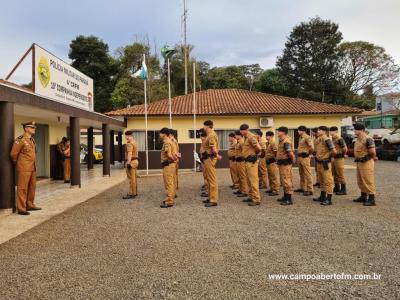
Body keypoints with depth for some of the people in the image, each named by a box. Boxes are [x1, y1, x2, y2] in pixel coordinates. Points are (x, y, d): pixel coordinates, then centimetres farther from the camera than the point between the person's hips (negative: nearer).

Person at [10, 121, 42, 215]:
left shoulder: (32, 140, 12)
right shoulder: (20, 139, -13)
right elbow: (13, 154, -11)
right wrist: (17, 163, 3)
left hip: (32, 168, 8)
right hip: (24, 169, -8)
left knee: (32, 187, 14)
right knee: (22, 188, -2)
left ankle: (30, 205, 26)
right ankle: (21, 209, 4)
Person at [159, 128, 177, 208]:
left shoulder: (166, 142, -15)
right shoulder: (169, 142, 18)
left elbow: (169, 155, -26)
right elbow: (174, 154, 17)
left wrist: (173, 159, -11)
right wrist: (175, 158, 1)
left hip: (168, 165, -10)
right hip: (170, 165, 10)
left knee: (169, 184, -6)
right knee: (172, 183, 14)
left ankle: (169, 202, -3)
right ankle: (171, 200, 21)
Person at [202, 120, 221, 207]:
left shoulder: (211, 135, -16)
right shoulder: (211, 134, 17)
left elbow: (214, 148, -24)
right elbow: (214, 148, 18)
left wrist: (217, 156, -10)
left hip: (209, 159, -11)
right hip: (208, 159, 11)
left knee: (212, 180, -8)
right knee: (209, 179, 17)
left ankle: (214, 200, -4)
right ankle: (211, 197, 27)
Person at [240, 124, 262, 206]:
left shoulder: (251, 137, -15)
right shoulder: (246, 137, 16)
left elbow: (259, 148, -24)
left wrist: (254, 153, -6)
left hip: (251, 161, -11)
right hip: (248, 161, 11)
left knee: (253, 180, -10)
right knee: (249, 181, 16)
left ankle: (256, 199, -7)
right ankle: (251, 197, 26)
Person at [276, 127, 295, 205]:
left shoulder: (286, 141, -19)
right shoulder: (281, 140, 13)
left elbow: (290, 153, -27)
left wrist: (292, 160, -12)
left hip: (285, 163, -11)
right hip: (282, 163, 11)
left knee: (287, 181, -7)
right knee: (283, 181, 18)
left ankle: (289, 199, -2)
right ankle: (285, 197, 30)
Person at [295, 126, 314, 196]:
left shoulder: (307, 137, -13)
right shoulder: (300, 138, 15)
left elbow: (312, 148, -22)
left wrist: (308, 153, -7)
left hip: (305, 157, -9)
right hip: (299, 157, 9)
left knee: (307, 174, -6)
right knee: (301, 174, 16)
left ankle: (310, 190, -4)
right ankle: (302, 188, 27)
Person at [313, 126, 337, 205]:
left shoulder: (327, 139, -16)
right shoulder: (318, 140, 10)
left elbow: (334, 151, -20)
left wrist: (327, 155, -6)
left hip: (325, 163, -9)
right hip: (319, 162, 9)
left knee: (328, 181, -4)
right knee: (322, 181, 18)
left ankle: (329, 199, -1)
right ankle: (322, 196, 30)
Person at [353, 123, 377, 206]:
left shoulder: (368, 139, -18)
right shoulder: (358, 139, 12)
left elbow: (372, 151, -23)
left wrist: (374, 157, -6)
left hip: (366, 162, -10)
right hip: (359, 162, 10)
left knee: (368, 181, -5)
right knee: (360, 181, 17)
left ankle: (372, 199, 1)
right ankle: (363, 197, 29)